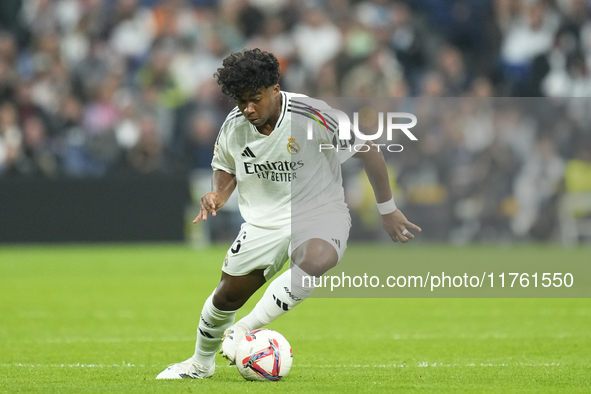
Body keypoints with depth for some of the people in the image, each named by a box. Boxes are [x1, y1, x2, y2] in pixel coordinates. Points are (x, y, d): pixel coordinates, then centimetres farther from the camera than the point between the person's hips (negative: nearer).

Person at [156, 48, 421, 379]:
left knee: (316, 260, -38)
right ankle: (201, 363, 37)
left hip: (320, 214, -4)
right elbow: (226, 168, 16)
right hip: (264, 223, 4)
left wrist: (388, 211, -7)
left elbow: (368, 151, -12)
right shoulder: (234, 127, -6)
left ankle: (245, 329, -29)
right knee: (228, 295, 7)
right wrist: (218, 196, -7)